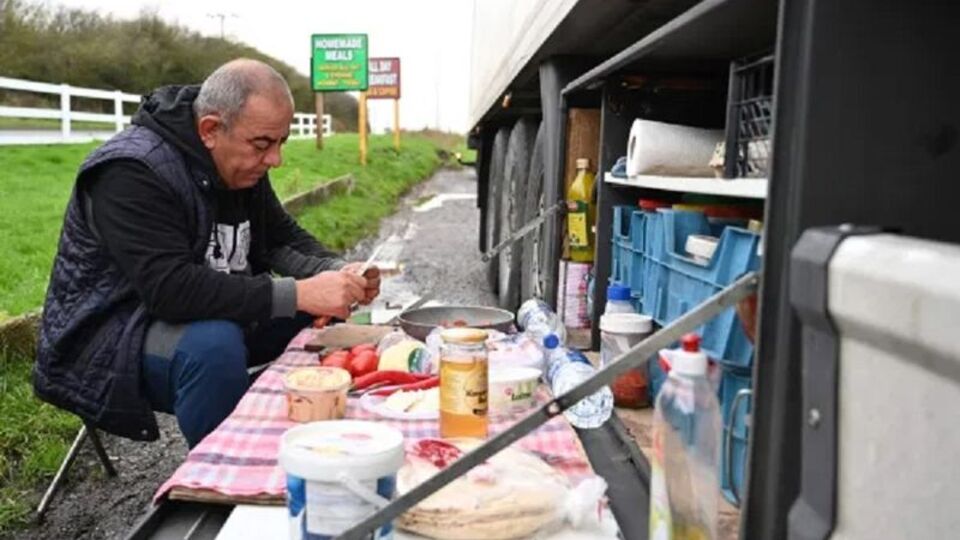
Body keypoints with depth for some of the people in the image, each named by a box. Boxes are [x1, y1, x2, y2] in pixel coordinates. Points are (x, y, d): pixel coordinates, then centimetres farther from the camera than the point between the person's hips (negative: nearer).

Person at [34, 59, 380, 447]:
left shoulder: (241, 164, -1)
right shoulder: (132, 172, -26)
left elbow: (283, 240, 5)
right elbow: (170, 289, -36)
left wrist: (337, 273, -16)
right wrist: (298, 294, -38)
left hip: (215, 320, 8)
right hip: (111, 335, -8)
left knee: (324, 314, -2)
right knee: (214, 343, -37)